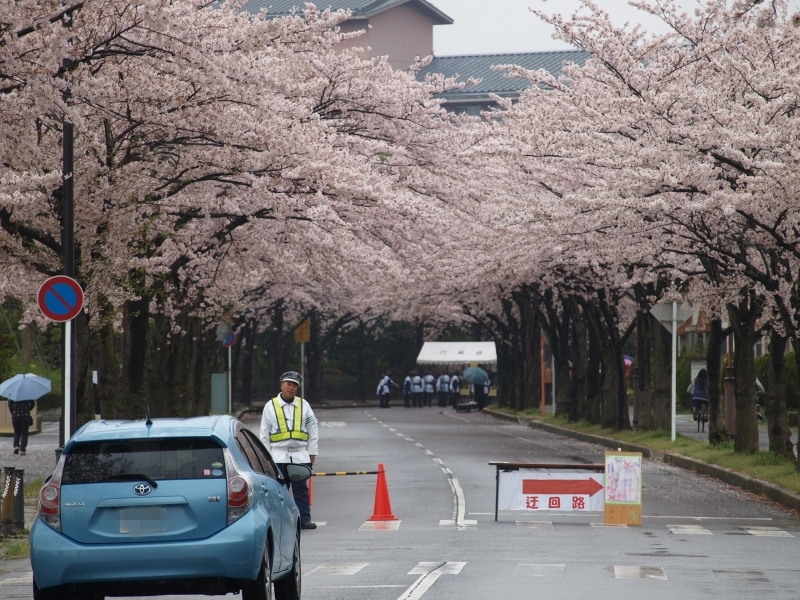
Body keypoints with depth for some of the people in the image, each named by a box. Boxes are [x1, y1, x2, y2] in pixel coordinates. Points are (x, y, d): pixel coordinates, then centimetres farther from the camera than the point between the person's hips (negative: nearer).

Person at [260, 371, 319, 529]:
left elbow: (313, 429, 11)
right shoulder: (271, 406, 6)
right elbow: (264, 433, 7)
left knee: (301, 488, 0)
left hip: (301, 455, 1)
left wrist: (312, 452, 7)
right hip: (278, 455, -1)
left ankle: (304, 519, 2)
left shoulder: (303, 405, 9)